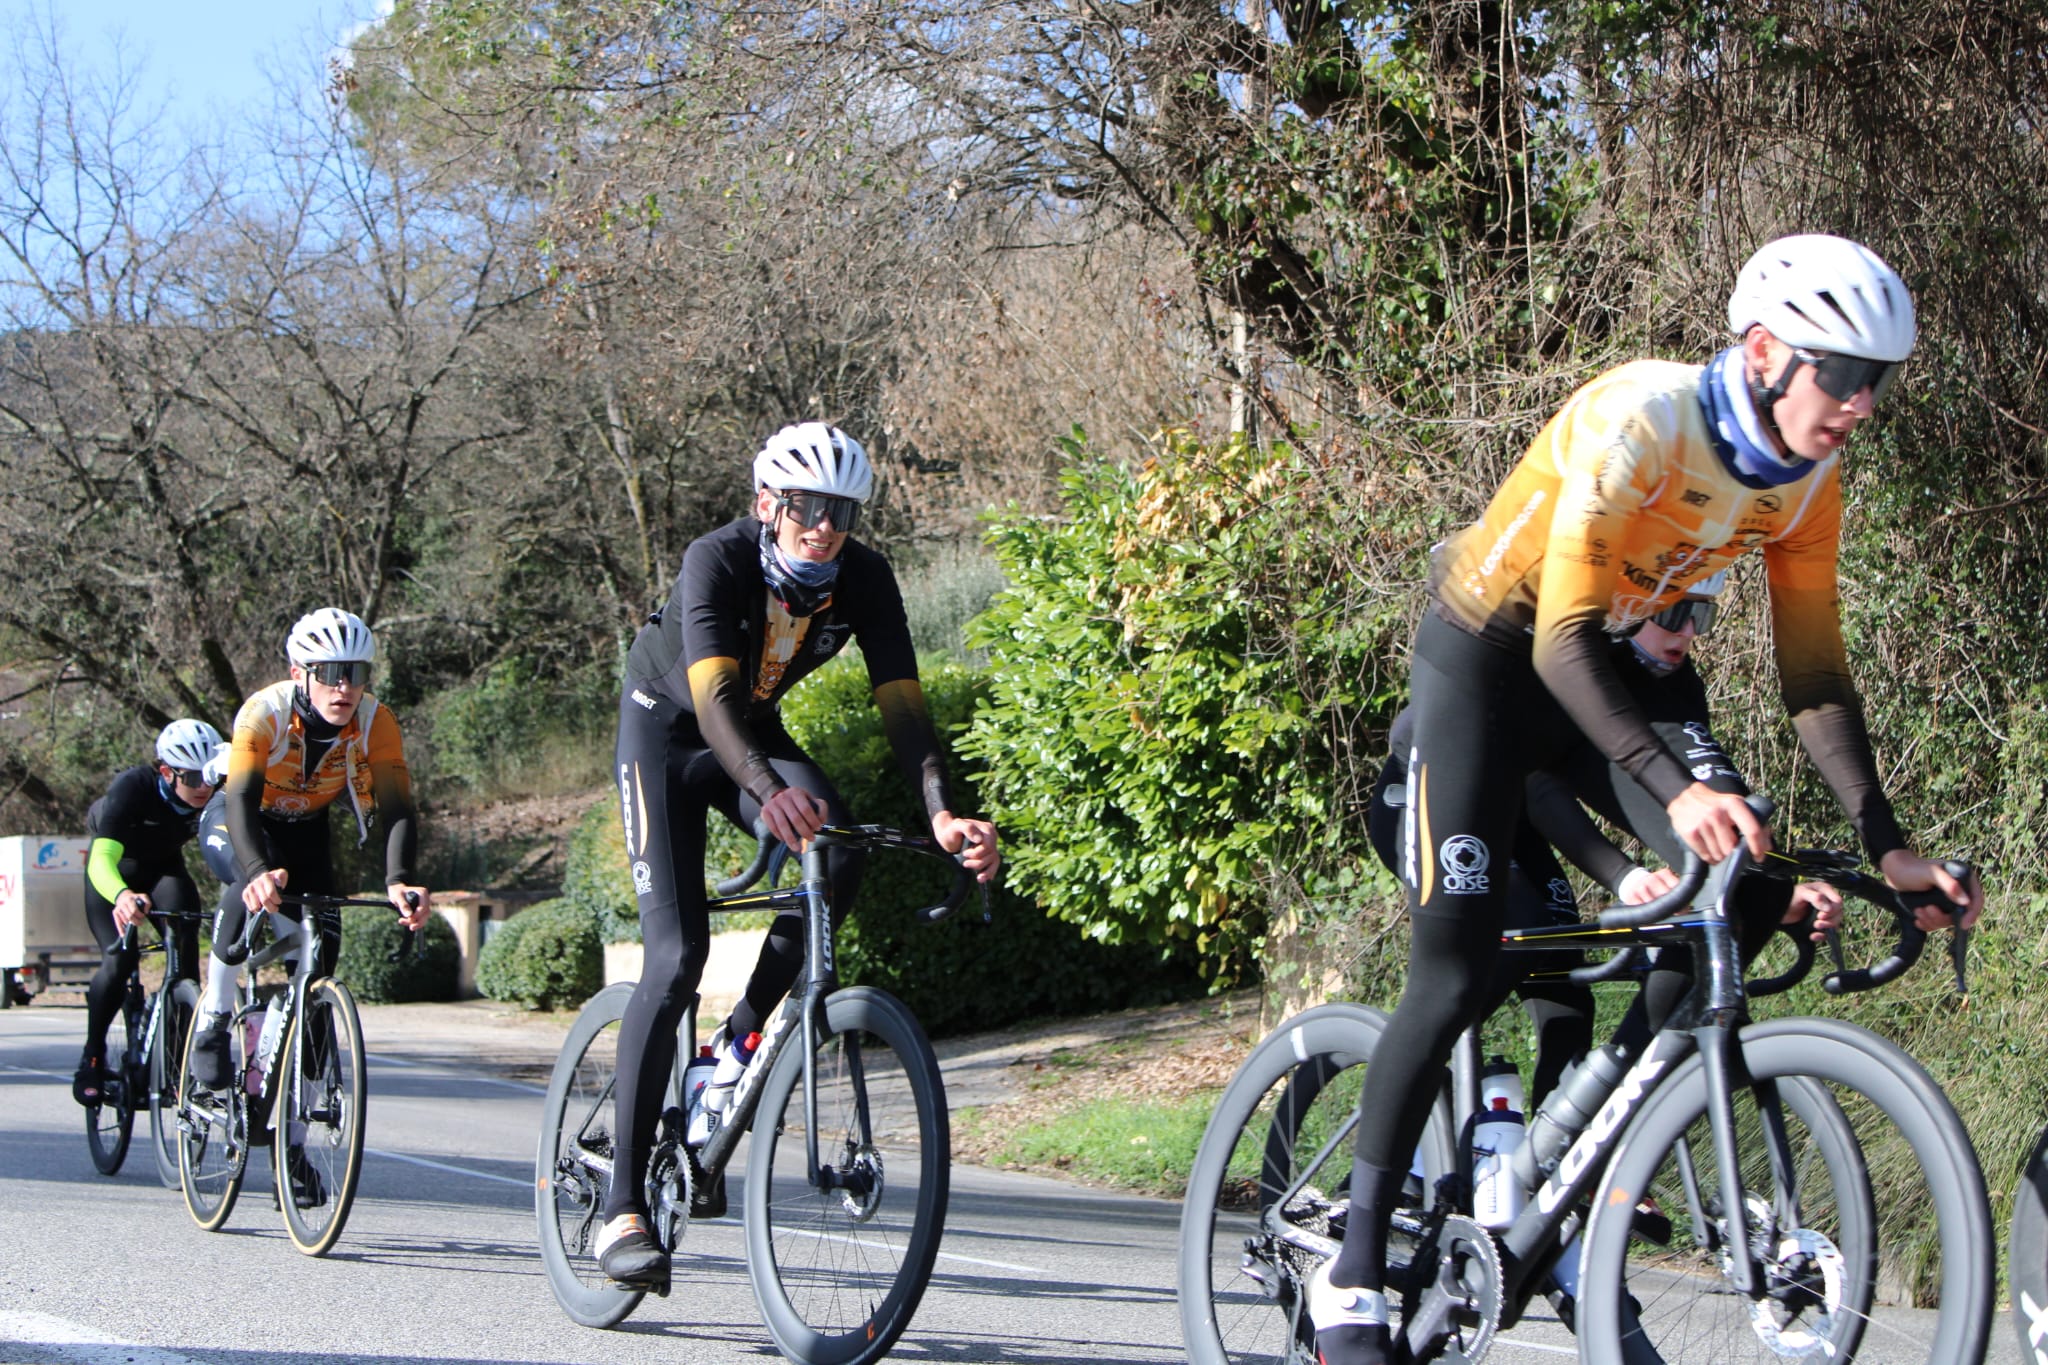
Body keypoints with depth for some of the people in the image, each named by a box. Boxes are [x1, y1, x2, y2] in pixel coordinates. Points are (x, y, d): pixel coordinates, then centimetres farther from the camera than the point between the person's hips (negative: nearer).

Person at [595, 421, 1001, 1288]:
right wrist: (768, 792, -64)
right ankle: (623, 1209, -15)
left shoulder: (865, 581, -19)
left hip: (753, 730, 4)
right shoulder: (718, 562, -32)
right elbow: (712, 696, -45)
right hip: (665, 725, -4)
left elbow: (901, 700, -26)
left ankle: (739, 1042, -5)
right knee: (676, 956, -18)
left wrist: (942, 814, -44)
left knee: (838, 854, -28)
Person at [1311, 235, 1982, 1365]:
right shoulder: (1640, 421, -31)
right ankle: (1351, 1272, -4)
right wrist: (1677, 789, -49)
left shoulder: (1807, 481, -9)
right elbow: (1564, 638, -37)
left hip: (1612, 663, 7)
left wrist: (1887, 846, -13)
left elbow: (1815, 675, -4)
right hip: (1489, 651, -7)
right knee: (1457, 971, -14)